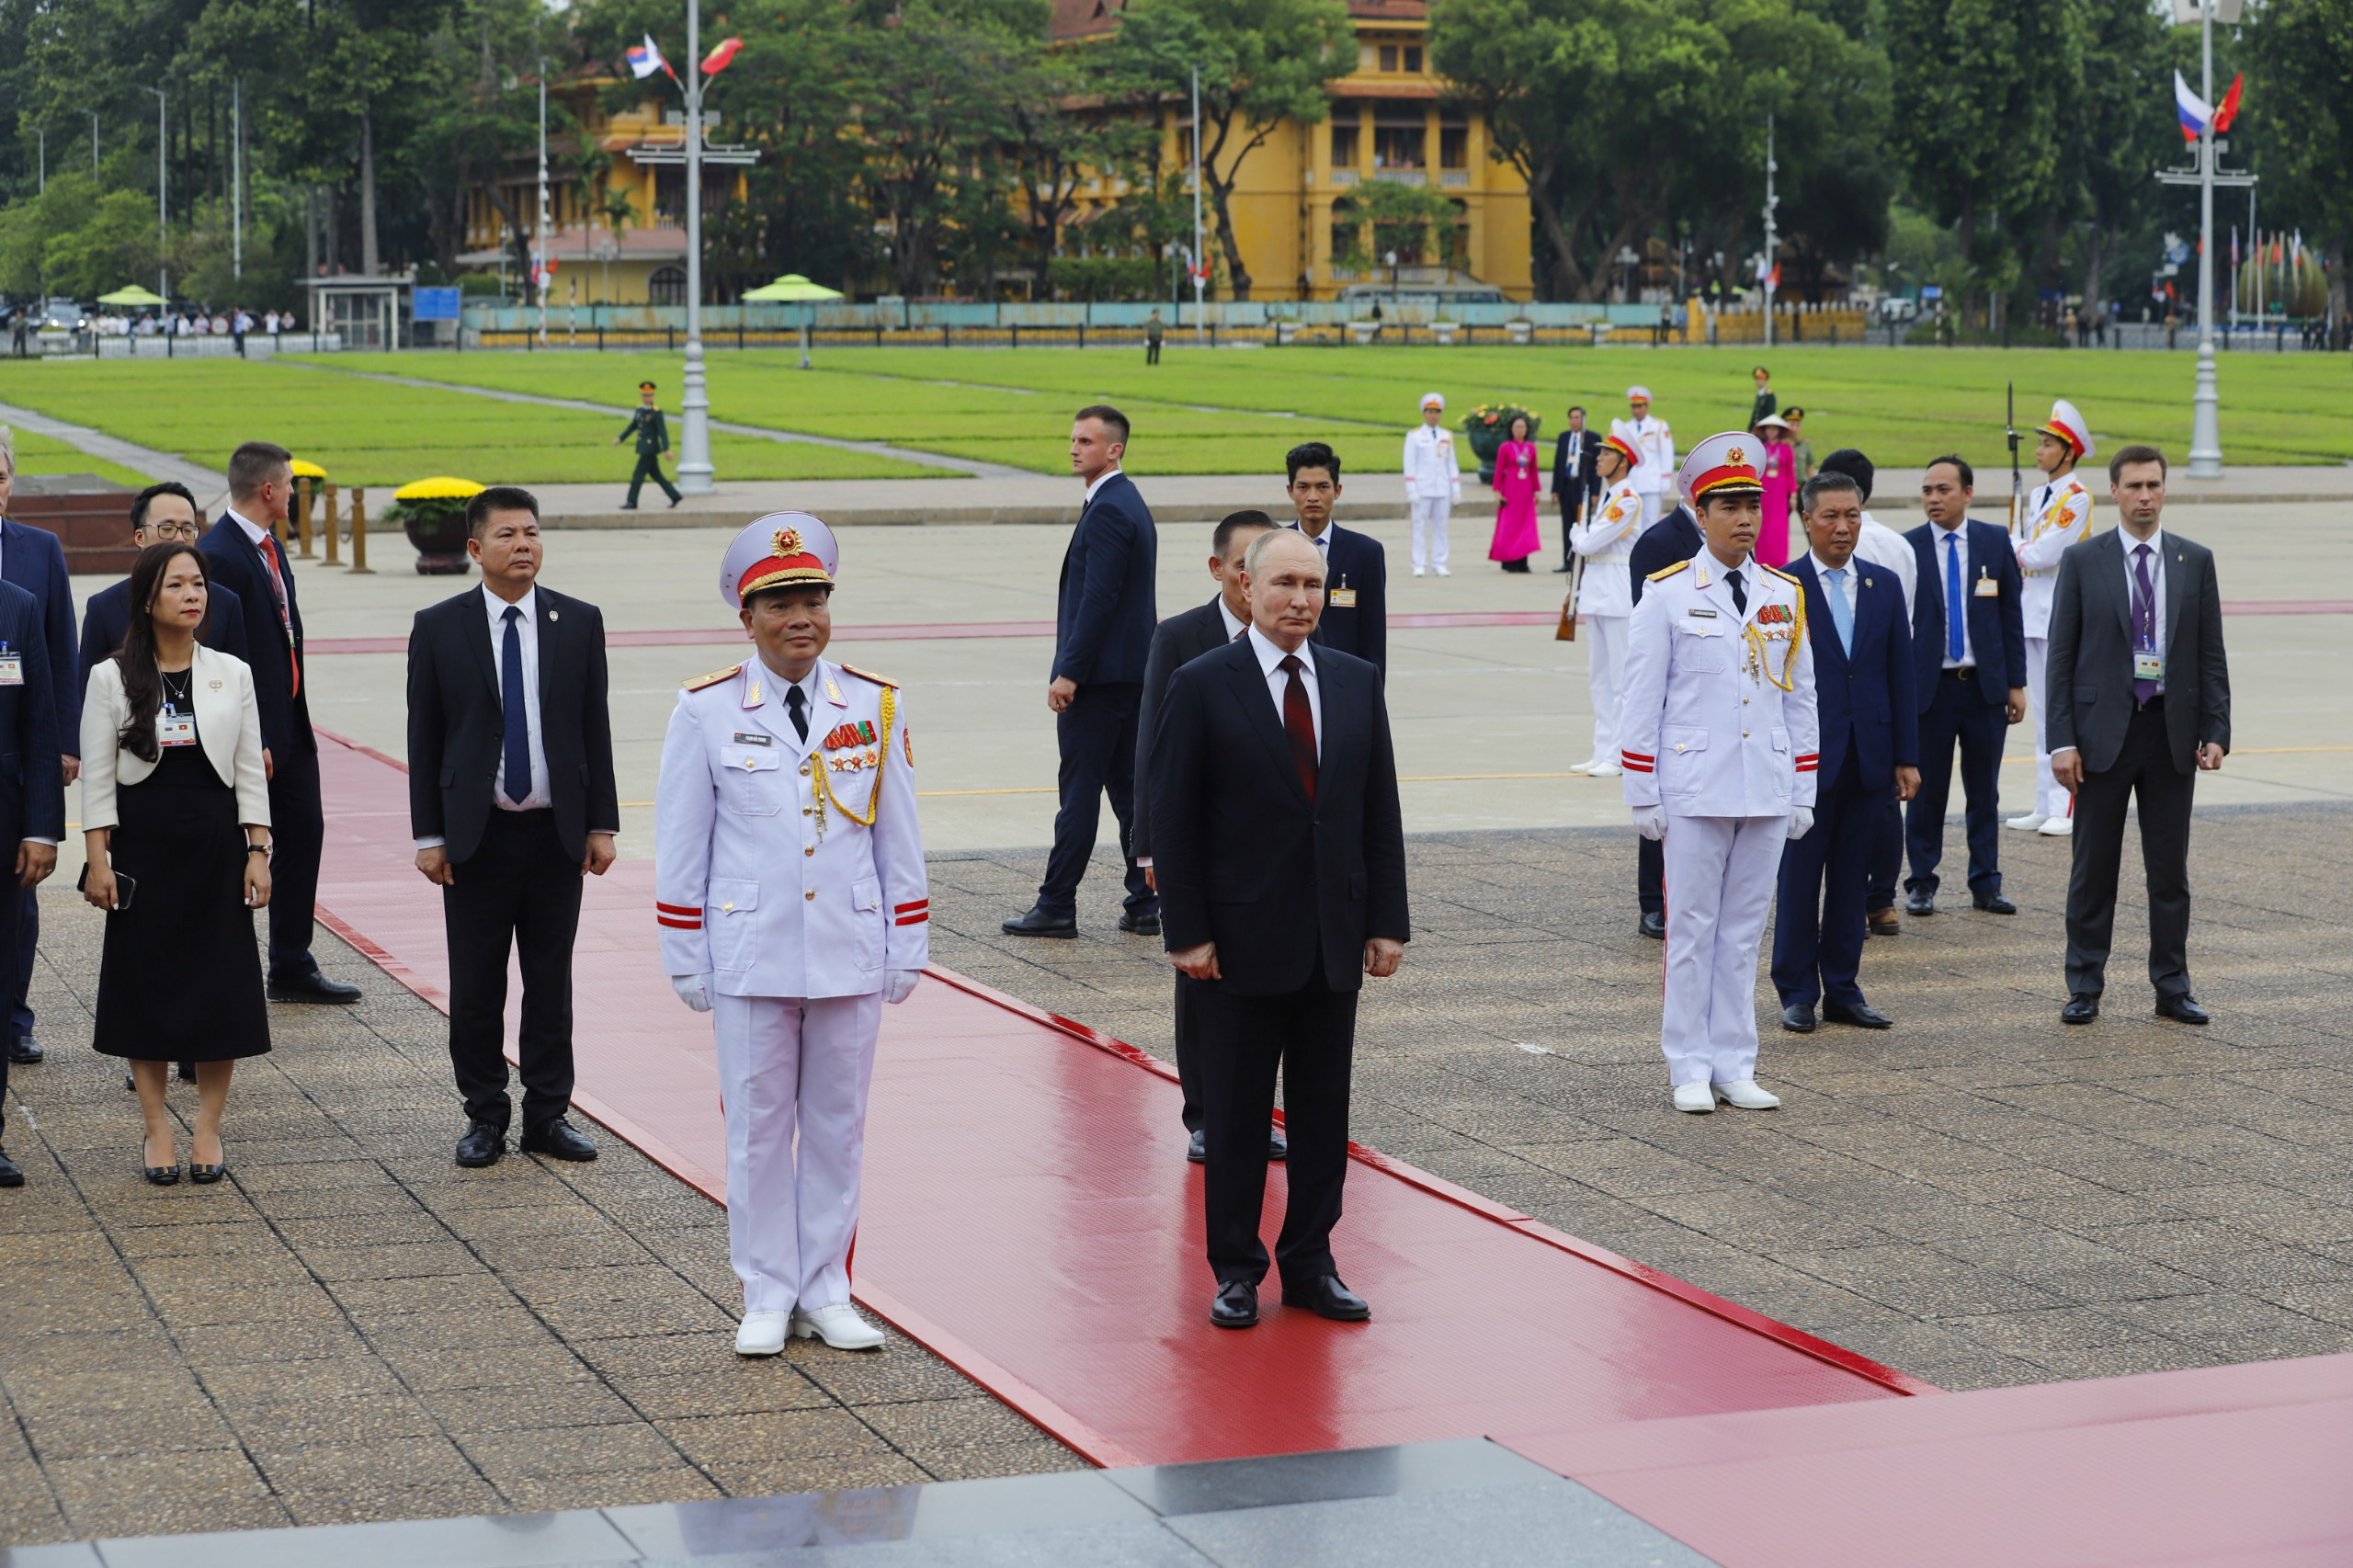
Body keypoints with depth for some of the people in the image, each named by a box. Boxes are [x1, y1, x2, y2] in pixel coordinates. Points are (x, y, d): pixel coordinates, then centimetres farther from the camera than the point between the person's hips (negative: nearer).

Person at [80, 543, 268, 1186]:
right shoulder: (112, 679, -1)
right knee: (146, 982, 2)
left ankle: (207, 1129, 12)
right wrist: (98, 861, -7)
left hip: (216, 844, 1)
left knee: (221, 986, 1)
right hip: (142, 847, -1)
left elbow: (250, 773, 6)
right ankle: (157, 1129, 12)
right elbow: (97, 778, -1)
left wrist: (258, 853, -1)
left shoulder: (232, 674, 4)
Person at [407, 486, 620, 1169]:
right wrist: (428, 834, -4)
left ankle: (548, 1115, 17)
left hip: (556, 833, 1)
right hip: (476, 836, -1)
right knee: (475, 986, 4)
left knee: (551, 983, 8)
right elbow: (423, 739, 1)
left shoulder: (579, 622, 3)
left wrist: (602, 824, 1)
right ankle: (485, 1116, 16)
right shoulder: (439, 627, -1)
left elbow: (595, 728, 5)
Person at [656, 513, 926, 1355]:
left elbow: (899, 838, 7)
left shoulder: (876, 707, 3)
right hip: (750, 958, -2)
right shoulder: (705, 710, -3)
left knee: (838, 1126, 9)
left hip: (850, 954, 2)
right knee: (758, 1127, 5)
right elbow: (680, 845, 1)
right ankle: (768, 1297, 15)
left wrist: (908, 947, 6)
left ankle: (826, 1292, 19)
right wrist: (685, 958, 0)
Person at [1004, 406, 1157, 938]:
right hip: (1132, 672, 10)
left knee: (1080, 789, -5)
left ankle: (1057, 905, -1)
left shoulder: (1107, 510, -16)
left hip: (1099, 674, -10)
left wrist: (1069, 672, -20)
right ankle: (1145, 904, 12)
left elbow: (1098, 596, -21)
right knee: (1129, 788, 10)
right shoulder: (1131, 503, 16)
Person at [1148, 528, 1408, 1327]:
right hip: (1242, 939, -4)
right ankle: (1236, 1269, 15)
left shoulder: (1357, 682, 7)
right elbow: (1173, 819, -6)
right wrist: (1187, 932, -11)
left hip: (1334, 939, 4)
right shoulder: (1202, 685, -6)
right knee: (1236, 1111, 4)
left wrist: (1387, 922, 3)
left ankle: (1310, 1262, 20)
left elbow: (1380, 810, 9)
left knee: (1324, 1109, 9)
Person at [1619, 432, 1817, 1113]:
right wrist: (1643, 796, -5)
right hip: (1695, 791, -4)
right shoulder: (1669, 595, -3)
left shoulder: (1785, 596, 9)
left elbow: (1800, 699, 12)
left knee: (1744, 929, 8)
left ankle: (1734, 1068, 15)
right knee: (1691, 929, 1)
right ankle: (1690, 1070, 8)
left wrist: (1803, 795, 9)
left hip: (1767, 793, 4)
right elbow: (1642, 704, -2)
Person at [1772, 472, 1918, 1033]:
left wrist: (1906, 756, 6)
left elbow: (1901, 675, 10)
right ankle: (1797, 993, 10)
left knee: (1851, 878, 9)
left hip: (1868, 757, 4)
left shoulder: (1885, 586, 9)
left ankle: (1842, 991, 17)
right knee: (1800, 877, 1)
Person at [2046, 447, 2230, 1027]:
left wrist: (2215, 732, -2)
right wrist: (2060, 740, -9)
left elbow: (2211, 654, 7)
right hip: (2104, 730, -2)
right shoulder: (2082, 560, -1)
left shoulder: (2195, 561, 5)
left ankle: (2172, 988, 15)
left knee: (2171, 869, 7)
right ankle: (2084, 989, 12)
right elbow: (2061, 656, -2)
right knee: (2093, 869, 4)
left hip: (2172, 732, 2)